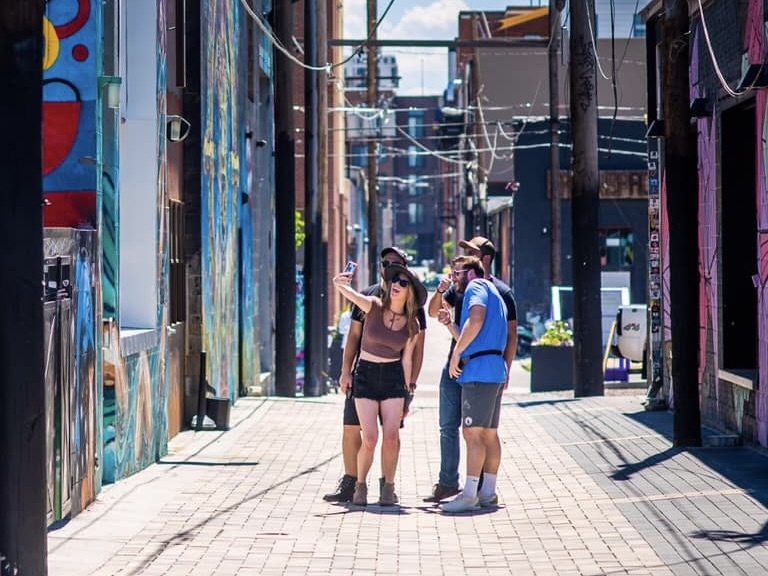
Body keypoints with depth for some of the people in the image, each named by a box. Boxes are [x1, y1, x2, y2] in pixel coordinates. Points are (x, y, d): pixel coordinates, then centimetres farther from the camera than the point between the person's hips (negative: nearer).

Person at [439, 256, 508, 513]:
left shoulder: (477, 286, -1)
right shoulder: (496, 296, 27)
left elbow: (476, 319, -21)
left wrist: (456, 353, -16)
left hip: (479, 370, -10)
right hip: (495, 369, 10)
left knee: (472, 433, -12)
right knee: (489, 434, 11)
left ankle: (469, 496, -15)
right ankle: (488, 492, 13)